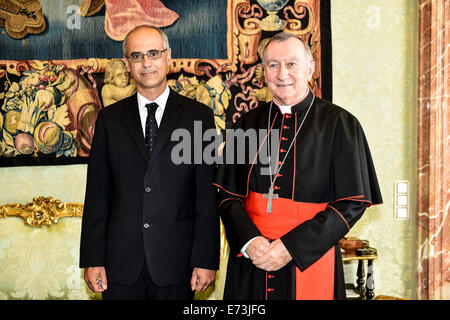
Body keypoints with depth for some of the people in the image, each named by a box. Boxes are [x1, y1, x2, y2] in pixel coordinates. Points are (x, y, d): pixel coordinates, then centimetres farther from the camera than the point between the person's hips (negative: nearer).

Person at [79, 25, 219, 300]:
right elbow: (97, 194, 4)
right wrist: (93, 259, 0)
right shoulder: (110, 118, 6)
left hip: (175, 261, -1)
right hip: (121, 264, 2)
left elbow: (207, 195, -3)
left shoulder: (198, 116, 0)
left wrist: (206, 260, -7)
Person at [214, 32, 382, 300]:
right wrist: (249, 240, -13)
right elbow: (228, 196, 5)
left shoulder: (339, 124, -6)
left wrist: (292, 247, -15)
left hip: (308, 263, -2)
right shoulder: (247, 124, 4)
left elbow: (352, 203, -9)